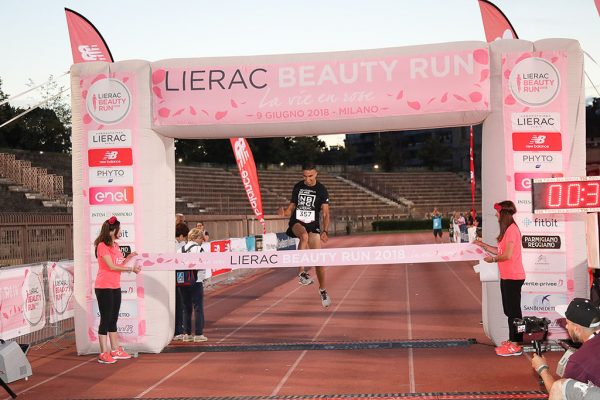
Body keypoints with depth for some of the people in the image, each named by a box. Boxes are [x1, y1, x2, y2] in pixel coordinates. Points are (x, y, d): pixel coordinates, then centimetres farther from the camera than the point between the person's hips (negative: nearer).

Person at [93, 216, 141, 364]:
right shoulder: (102, 246, -13)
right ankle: (103, 354, 0)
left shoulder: (115, 245, 13)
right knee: (105, 319, -5)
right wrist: (131, 269, -14)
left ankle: (115, 350, 21)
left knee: (113, 319, 14)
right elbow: (111, 266, -18)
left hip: (115, 287, 8)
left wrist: (129, 257, 1)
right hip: (104, 287, -8)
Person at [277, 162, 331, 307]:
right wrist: (285, 212, -11)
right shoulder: (297, 187, 6)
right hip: (297, 222, 0)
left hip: (313, 225, 0)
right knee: (304, 236, -36)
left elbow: (325, 213, -6)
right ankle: (302, 272, -29)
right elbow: (292, 207, 13)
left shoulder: (321, 190, -3)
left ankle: (322, 289, 16)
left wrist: (324, 231, -20)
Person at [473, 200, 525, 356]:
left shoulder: (512, 229, -17)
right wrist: (483, 245, 16)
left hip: (513, 277, -10)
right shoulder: (507, 229, 15)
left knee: (513, 310, -6)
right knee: (509, 310, 16)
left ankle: (515, 345, -2)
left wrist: (493, 259, -6)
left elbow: (507, 255, -21)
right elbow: (500, 251, 16)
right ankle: (512, 341, 25)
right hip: (507, 277, 10)